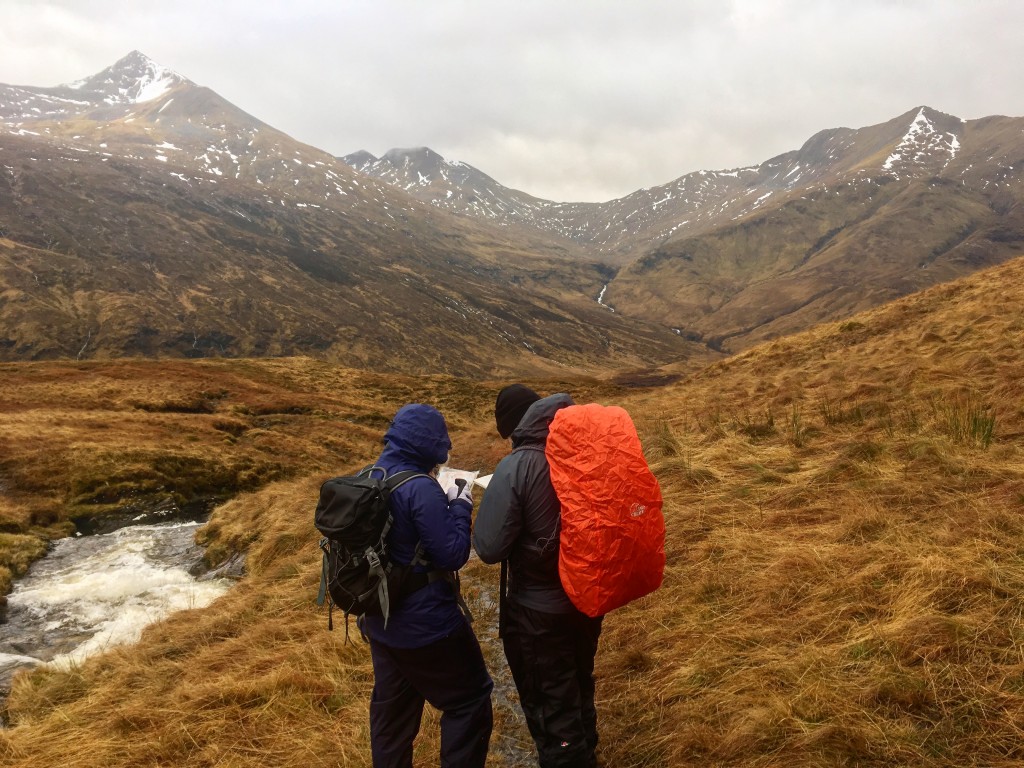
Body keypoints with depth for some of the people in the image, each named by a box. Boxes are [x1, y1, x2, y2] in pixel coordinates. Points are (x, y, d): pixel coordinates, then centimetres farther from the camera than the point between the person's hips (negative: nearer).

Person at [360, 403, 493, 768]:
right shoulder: (420, 488, -25)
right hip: (426, 623, -8)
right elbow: (452, 555, -22)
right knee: (470, 700, 8)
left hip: (379, 618, 9)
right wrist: (461, 508, -9)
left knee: (391, 706, 22)